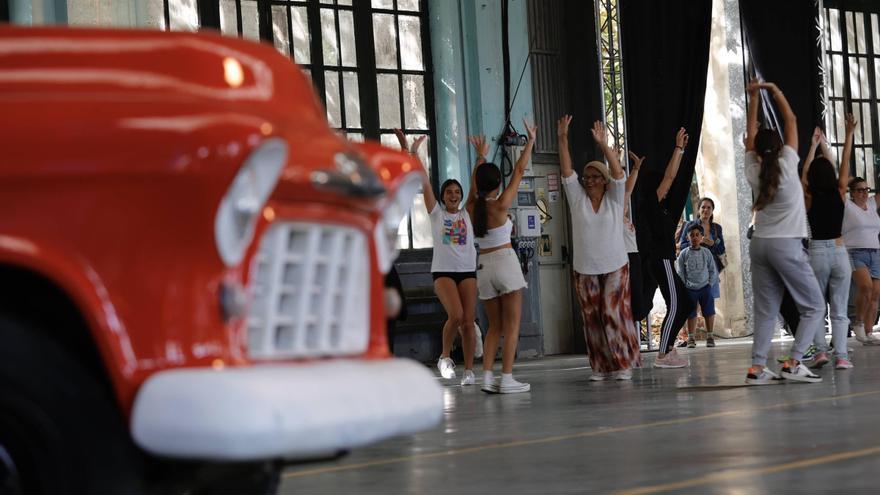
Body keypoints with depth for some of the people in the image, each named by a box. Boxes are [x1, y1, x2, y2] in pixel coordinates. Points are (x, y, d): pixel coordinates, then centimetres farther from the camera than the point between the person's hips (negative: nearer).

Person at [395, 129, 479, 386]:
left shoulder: (467, 213, 11)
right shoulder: (436, 213, 5)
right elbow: (424, 183, -3)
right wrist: (412, 153, -10)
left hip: (467, 271, 3)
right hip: (443, 271, -3)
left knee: (468, 321, -3)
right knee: (455, 315, -21)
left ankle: (469, 369, 3)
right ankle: (445, 356, 2)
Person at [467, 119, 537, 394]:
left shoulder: (471, 207, 3)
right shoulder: (500, 205, -9)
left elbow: (475, 183, 23)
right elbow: (519, 171, -3)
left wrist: (480, 156, 35)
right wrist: (530, 142, 5)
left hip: (483, 267, 5)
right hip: (505, 262, -5)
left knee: (495, 326, 13)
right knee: (512, 325, -2)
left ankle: (487, 377, 2)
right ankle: (507, 379, -8)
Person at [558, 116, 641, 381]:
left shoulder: (614, 198, 0)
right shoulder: (577, 198, 4)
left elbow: (617, 171, -15)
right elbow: (566, 171, -5)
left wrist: (603, 144, -27)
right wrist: (563, 139, -17)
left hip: (615, 266, -2)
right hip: (584, 269, 2)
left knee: (614, 314, -7)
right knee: (592, 318, 4)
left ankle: (624, 364, 0)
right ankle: (601, 367, 11)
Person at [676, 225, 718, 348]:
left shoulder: (706, 252, 2)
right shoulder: (684, 253, -1)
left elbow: (713, 270, 7)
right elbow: (680, 273, 2)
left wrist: (710, 283, -1)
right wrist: (684, 287, -3)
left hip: (705, 287, 1)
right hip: (690, 289, -1)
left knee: (709, 312, 0)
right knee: (691, 314, 4)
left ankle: (710, 337, 10)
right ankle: (691, 338, 12)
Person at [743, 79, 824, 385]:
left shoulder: (753, 173, 4)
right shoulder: (787, 165, -6)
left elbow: (750, 134, 15)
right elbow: (791, 121, 2)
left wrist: (753, 97, 16)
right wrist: (776, 92, 10)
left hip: (760, 244, 5)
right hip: (786, 245, -5)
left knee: (766, 310, 5)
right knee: (814, 306, 2)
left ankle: (757, 367, -6)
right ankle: (793, 363, -11)